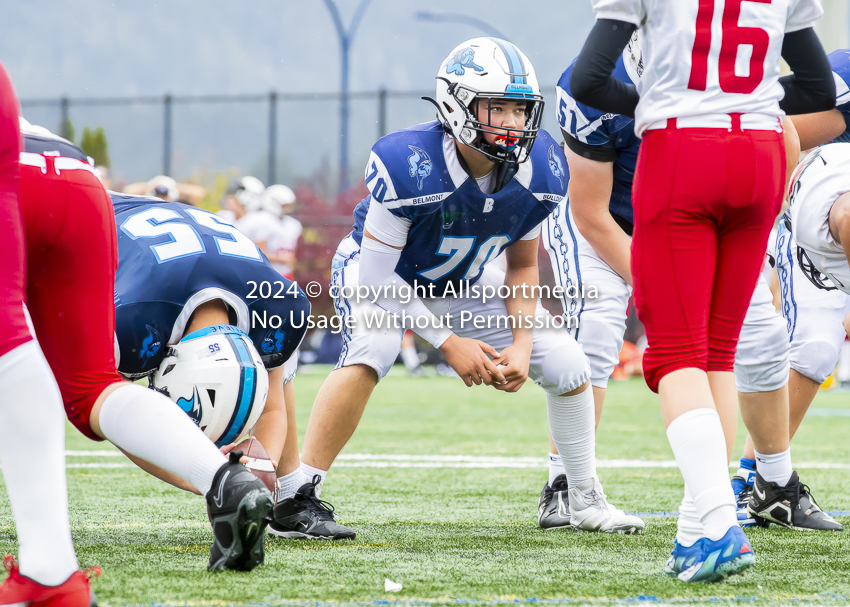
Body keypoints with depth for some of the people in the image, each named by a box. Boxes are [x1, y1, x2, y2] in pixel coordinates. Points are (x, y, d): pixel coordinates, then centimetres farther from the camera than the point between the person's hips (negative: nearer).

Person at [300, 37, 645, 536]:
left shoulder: (538, 173, -21)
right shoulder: (408, 167, -37)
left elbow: (522, 267, -3)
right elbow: (378, 275, -27)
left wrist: (522, 344, -16)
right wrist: (448, 343, -26)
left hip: (462, 283, 5)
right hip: (380, 275, -5)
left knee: (567, 364, -5)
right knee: (370, 352, -36)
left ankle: (586, 500, 17)